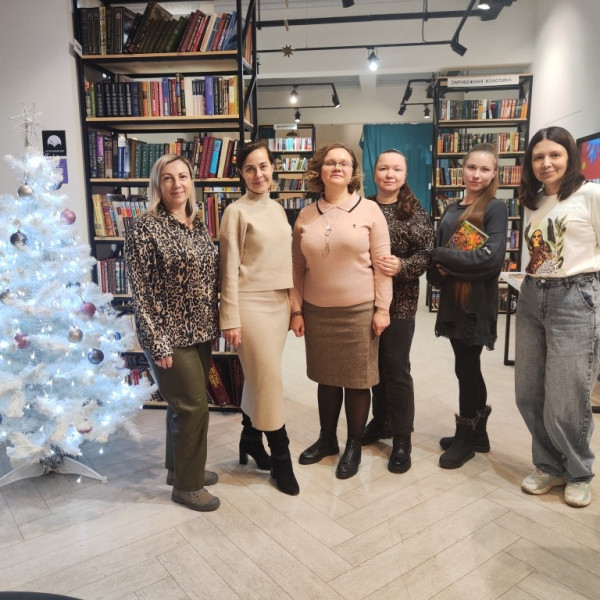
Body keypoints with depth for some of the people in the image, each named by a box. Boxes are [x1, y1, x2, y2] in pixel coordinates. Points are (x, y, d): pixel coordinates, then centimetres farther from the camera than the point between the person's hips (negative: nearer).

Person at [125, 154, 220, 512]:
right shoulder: (146, 228, -13)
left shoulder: (199, 226, 8)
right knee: (193, 405, -1)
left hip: (201, 332, 7)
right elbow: (140, 292, -15)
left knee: (185, 403, 18)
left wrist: (214, 324, 11)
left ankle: (180, 467, 36)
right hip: (170, 335, -7)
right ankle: (187, 484, 18)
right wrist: (158, 342, -17)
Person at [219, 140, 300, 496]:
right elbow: (230, 269, -10)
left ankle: (251, 441, 31)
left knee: (258, 379, 13)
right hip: (251, 304, -6)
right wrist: (231, 319, -12)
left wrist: (293, 305, 14)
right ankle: (281, 459, 13)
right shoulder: (237, 212, -8)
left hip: (279, 303, 6)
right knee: (270, 381, -2)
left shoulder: (277, 209, 12)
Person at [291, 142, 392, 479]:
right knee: (326, 378, 15)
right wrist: (296, 310, 4)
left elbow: (382, 262, -4)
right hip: (317, 311, 3)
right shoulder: (306, 216, 4)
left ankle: (354, 446, 26)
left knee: (357, 381, 8)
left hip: (359, 310, -2)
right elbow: (298, 268, 7)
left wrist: (382, 308, -8)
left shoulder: (369, 210, -3)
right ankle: (327, 439, 34)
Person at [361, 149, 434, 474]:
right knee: (374, 363, 14)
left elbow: (427, 253, -8)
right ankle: (381, 420, 33)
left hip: (399, 301, -3)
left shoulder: (415, 211, -2)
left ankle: (401, 440, 12)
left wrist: (402, 266, -24)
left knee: (396, 367, 0)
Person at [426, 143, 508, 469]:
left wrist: (441, 255, -14)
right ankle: (477, 433, 29)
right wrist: (438, 270, -11)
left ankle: (465, 437, 19)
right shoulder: (451, 209, 13)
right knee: (468, 367, 15)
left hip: (477, 302, -6)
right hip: (452, 300, 7)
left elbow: (491, 258, -19)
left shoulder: (495, 208, -7)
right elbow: (436, 253, 12)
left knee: (465, 368, 1)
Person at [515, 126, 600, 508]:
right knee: (529, 394, 10)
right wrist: (531, 289, 13)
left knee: (566, 400, 2)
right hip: (531, 298, 6)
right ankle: (549, 466, 30)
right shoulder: (532, 203, 14)